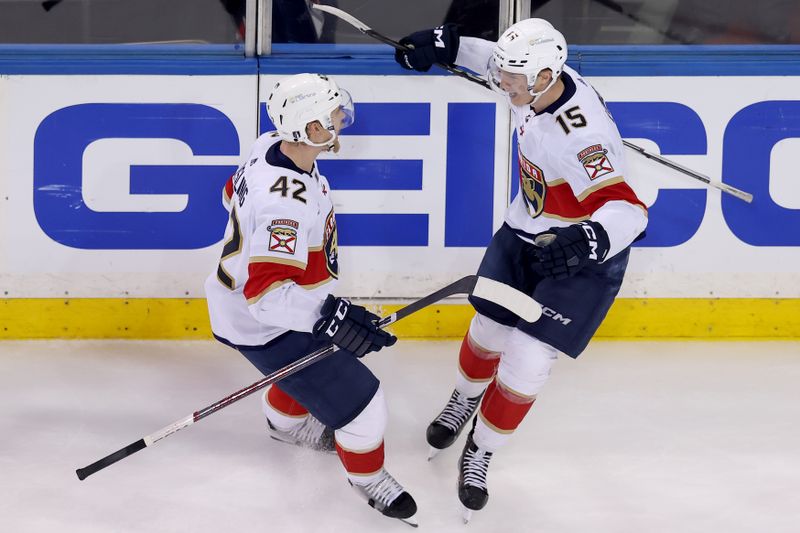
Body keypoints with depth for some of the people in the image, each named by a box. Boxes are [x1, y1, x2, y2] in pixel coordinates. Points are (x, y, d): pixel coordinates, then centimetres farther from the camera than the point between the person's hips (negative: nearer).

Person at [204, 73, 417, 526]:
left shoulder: (271, 147, -10)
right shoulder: (286, 203, -39)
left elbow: (236, 194, 12)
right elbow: (266, 293, -40)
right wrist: (331, 317, -46)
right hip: (264, 326, -9)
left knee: (319, 360, 34)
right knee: (360, 403, -1)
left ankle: (286, 421, 61)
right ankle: (368, 479, 27)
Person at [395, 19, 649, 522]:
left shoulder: (583, 134, -37)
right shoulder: (540, 80, -14)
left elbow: (628, 209, -41)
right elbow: (498, 60, 12)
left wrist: (590, 239, -59)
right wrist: (445, 42, 10)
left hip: (584, 259, -7)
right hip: (526, 232, 7)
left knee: (525, 364, -8)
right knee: (488, 333, 19)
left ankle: (479, 455, 14)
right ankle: (465, 401, 51)